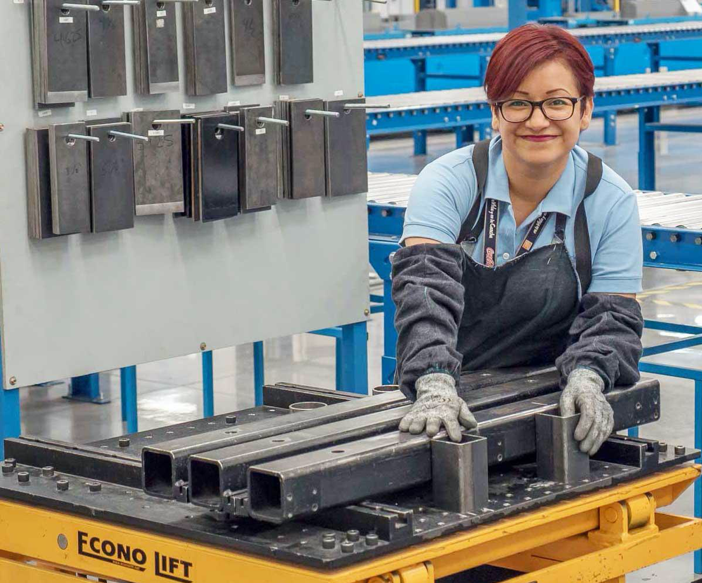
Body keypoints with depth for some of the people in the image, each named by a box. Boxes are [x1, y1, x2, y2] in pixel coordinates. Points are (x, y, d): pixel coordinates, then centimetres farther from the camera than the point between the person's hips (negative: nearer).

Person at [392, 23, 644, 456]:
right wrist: (434, 385, -37)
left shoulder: (612, 201, 0)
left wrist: (587, 379, -23)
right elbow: (425, 288, -20)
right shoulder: (447, 183, -6)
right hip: (453, 403, 0)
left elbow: (610, 317, -1)